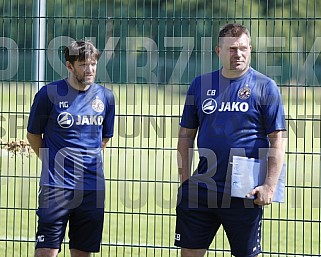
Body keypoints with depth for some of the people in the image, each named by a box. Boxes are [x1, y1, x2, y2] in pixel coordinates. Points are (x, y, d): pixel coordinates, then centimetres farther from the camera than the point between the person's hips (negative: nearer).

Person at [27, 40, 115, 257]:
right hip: (56, 185, -4)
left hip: (92, 187, 4)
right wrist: (53, 163, 9)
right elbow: (33, 134, 7)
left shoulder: (105, 97, 7)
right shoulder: (49, 94, -5)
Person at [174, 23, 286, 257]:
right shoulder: (200, 85, 8)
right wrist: (185, 179, 7)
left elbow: (277, 141, -4)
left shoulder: (265, 87, -2)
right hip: (202, 187, 3)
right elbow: (186, 135, 13)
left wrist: (270, 186, -12)